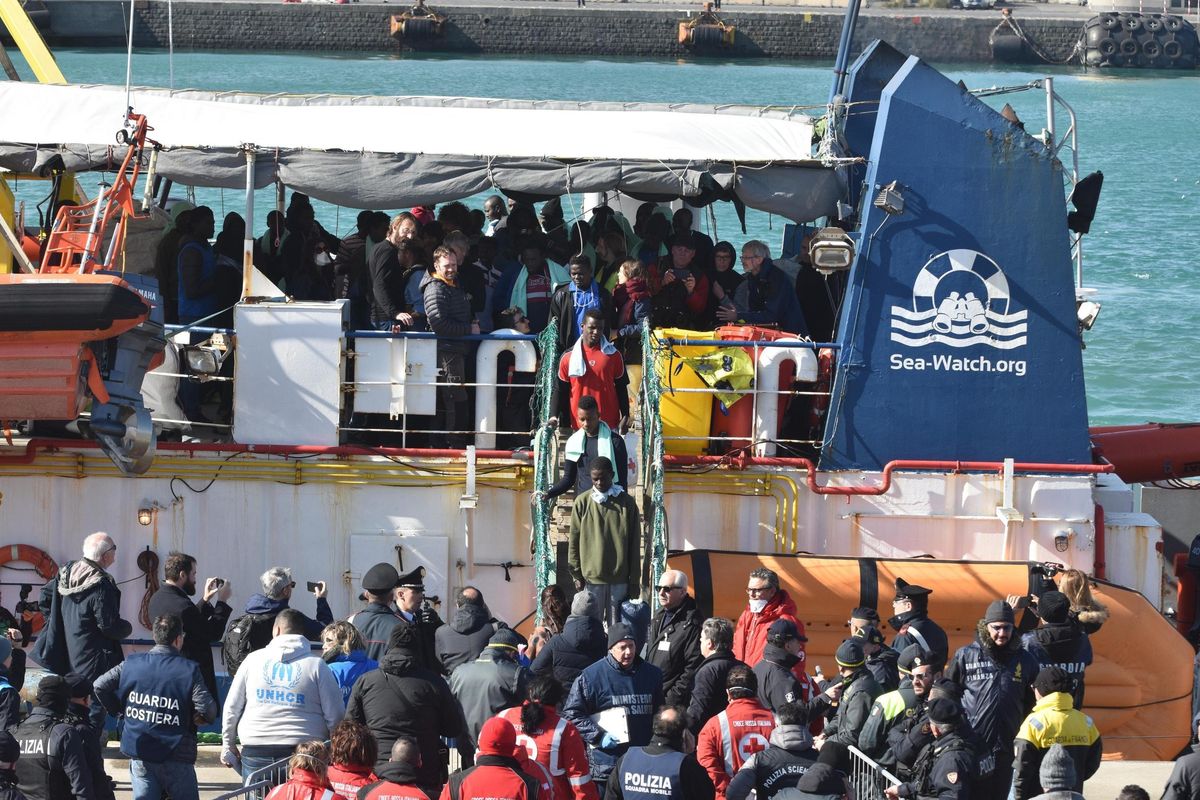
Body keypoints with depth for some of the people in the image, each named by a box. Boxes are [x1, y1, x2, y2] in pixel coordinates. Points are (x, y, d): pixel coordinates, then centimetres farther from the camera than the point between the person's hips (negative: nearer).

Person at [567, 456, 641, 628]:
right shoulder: (582, 502, 4)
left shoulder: (627, 503, 4)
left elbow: (634, 544, 5)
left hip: (619, 579, 0)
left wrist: (634, 580, 3)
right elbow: (574, 540, 6)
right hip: (592, 577, 0)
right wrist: (577, 574, 1)